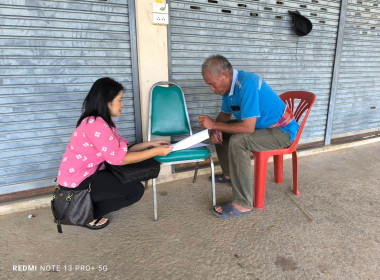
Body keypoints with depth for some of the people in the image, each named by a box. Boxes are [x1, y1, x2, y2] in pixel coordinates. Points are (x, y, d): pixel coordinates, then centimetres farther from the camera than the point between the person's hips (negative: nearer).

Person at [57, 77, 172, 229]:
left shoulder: (104, 121, 4)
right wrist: (156, 152, -22)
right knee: (136, 190, -10)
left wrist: (150, 144, 0)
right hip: (76, 182, -9)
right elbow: (118, 158, -26)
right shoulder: (95, 124, -26)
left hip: (86, 174, 9)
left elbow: (121, 149, 3)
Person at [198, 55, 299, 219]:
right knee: (219, 133, 9)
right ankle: (230, 174, 27)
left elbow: (248, 127, -35)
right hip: (263, 125, 9)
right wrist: (215, 129, -9)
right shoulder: (229, 85, -1)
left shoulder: (247, 84, -30)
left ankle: (243, 205, -22)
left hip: (283, 132, -9)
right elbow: (225, 114, 12)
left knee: (237, 141, -32)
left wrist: (214, 125, -24)